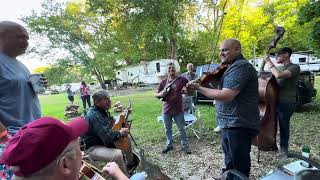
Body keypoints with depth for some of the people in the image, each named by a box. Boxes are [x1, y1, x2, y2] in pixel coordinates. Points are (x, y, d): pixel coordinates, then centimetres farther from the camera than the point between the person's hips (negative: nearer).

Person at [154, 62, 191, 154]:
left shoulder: (181, 79, -5)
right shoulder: (163, 82, 3)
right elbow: (155, 94, 8)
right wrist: (161, 94, -13)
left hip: (178, 110, -3)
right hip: (166, 110, 3)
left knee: (182, 129, 11)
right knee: (168, 129, 17)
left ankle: (185, 146, 29)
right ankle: (169, 145, 36)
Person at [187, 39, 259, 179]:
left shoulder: (240, 67, -21)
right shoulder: (234, 66, 15)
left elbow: (226, 95, -30)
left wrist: (199, 88, -22)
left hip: (238, 124, -11)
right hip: (230, 122, 11)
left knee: (239, 164, 10)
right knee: (229, 156, 28)